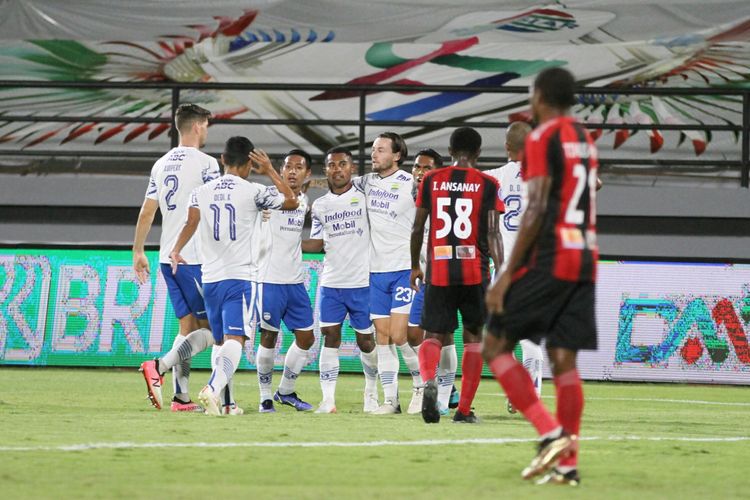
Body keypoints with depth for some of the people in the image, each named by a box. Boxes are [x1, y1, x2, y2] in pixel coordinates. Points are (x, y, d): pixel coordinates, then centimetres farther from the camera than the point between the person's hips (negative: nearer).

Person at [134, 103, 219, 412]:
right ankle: (160, 366, -19)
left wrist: (138, 252, 20)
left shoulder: (161, 164, 12)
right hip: (195, 257, -7)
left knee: (188, 327, 11)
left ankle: (181, 397, 5)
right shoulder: (205, 163, -8)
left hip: (167, 258, 7)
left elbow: (147, 212, 13)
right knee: (211, 329, -1)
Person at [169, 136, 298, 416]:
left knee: (221, 342, 18)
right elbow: (292, 202, 8)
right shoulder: (253, 192, -1)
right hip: (240, 278, -4)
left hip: (210, 278, 4)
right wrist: (269, 171, 14)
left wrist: (176, 250, -15)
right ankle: (213, 389, -35)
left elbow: (192, 222, -11)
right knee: (235, 340, -13)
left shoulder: (201, 193, 7)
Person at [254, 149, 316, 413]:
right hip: (270, 279, -7)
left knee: (306, 338, 8)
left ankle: (286, 391, 24)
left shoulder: (306, 201, 12)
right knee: (269, 338, -2)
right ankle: (265, 396, 10)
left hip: (295, 280, 7)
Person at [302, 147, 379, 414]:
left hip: (361, 281, -3)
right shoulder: (320, 206, 11)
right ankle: (328, 399, -6)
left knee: (365, 340, 5)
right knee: (330, 337, -5)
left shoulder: (364, 196, -1)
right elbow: (319, 242, 16)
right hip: (331, 282, 3)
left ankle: (371, 392, 24)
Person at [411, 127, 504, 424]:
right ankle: (464, 410, 9)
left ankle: (428, 380, -27)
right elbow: (492, 233, -7)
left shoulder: (431, 181, 5)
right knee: (473, 337, 12)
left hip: (438, 272, 1)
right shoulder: (487, 185, 0)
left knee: (434, 335, 5)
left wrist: (415, 266, 19)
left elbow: (417, 228, 7)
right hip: (475, 271, -1)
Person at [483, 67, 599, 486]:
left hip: (548, 260, -7)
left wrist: (508, 274, -14)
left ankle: (551, 433, -12)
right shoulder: (586, 140, 17)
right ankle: (567, 464, 1)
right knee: (564, 359, 6)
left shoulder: (543, 138, -7)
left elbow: (537, 210, -14)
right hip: (585, 261, 7)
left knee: (496, 345, 0)